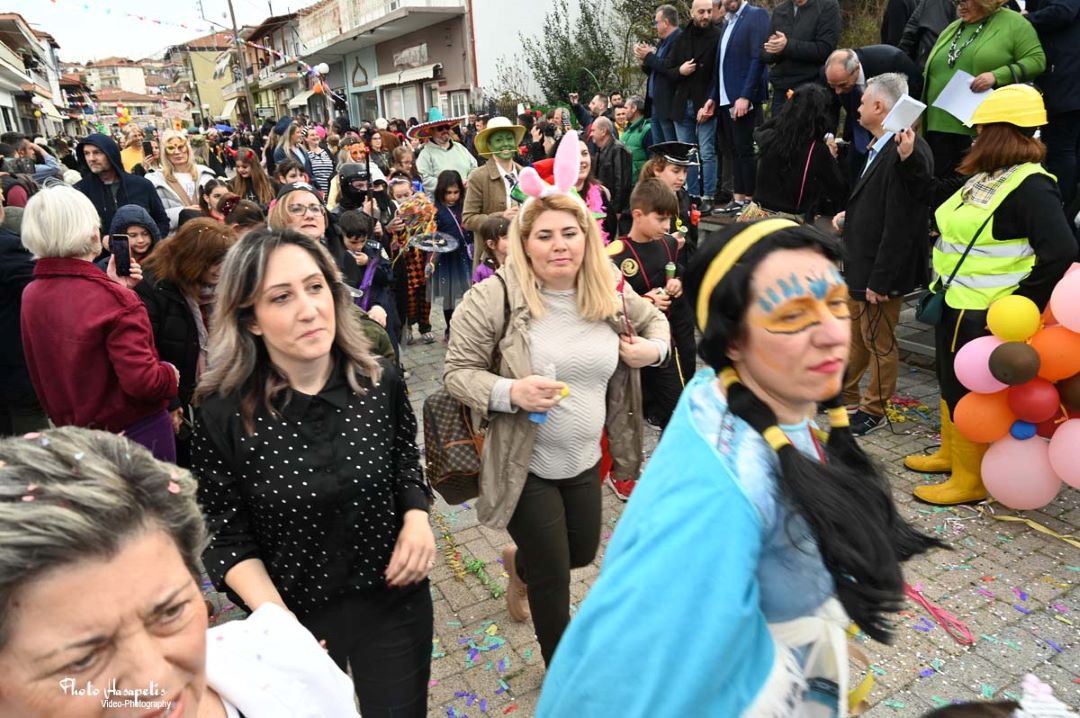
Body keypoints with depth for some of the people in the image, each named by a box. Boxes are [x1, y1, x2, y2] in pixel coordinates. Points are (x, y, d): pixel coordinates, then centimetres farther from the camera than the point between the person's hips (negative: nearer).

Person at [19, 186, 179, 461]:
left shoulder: (31, 295, -2)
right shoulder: (114, 299, -24)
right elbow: (142, 381, -27)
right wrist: (171, 375, -8)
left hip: (74, 434, 7)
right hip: (136, 432, -7)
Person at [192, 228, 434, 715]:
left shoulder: (380, 382, -12)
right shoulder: (223, 414, -18)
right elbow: (227, 536, -9)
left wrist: (417, 520, -13)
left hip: (395, 602, 1)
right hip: (298, 615, -1)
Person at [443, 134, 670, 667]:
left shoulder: (610, 291, -4)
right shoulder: (496, 296, -19)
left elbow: (655, 320, 15)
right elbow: (458, 373, -14)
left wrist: (653, 348, -7)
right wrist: (510, 392, -32)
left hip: (585, 462, 6)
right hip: (523, 465, -5)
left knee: (582, 554, 25)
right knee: (553, 578, 8)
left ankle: (517, 562, 60)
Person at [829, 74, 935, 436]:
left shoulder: (907, 152, -22)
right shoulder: (880, 147, 8)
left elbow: (900, 223, -24)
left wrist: (880, 280, -23)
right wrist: (849, 216, 4)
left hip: (881, 269, -9)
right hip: (858, 263, 9)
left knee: (879, 341, 7)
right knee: (855, 334, 21)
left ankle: (873, 411, 23)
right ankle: (845, 395, 37)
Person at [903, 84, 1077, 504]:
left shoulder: (1031, 186, -19)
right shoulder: (986, 178, 8)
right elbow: (946, 215, 21)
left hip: (983, 314, -9)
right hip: (954, 304, 9)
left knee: (969, 394, 3)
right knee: (950, 383, 21)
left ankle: (970, 481, 20)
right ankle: (950, 454, 41)